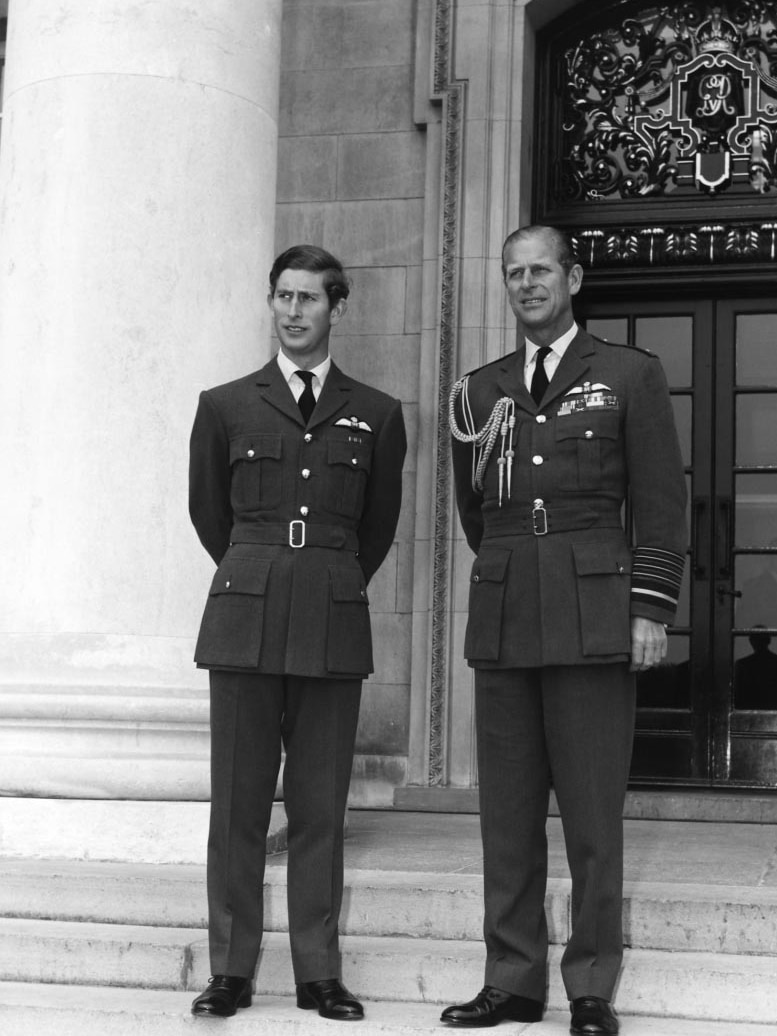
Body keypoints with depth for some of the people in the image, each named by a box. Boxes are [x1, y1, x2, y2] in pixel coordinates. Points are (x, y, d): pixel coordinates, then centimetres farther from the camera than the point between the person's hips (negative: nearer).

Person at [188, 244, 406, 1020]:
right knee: (237, 803, 1)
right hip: (244, 624, 0)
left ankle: (319, 975, 10)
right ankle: (230, 971, 9)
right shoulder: (225, 406, 7)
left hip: (333, 627, 0)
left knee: (321, 808, 3)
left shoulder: (375, 415, 9)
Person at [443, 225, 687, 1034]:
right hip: (502, 618, 4)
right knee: (507, 812, 7)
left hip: (592, 617, -4)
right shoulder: (481, 391, 14)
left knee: (592, 813, 0)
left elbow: (662, 504, -1)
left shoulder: (630, 376, 3)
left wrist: (652, 609, -7)